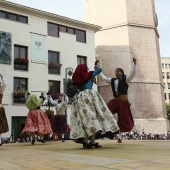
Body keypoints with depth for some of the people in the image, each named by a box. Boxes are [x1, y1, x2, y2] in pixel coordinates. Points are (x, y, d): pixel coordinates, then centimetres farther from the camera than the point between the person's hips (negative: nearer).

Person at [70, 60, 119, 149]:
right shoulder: (89, 74, 7)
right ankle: (92, 142, -16)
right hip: (89, 95, -5)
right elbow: (100, 69, 15)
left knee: (83, 118, -1)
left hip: (79, 98, 5)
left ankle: (85, 142, -5)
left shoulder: (76, 78, 16)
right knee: (92, 116, -9)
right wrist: (98, 62, 34)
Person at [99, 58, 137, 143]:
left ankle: (119, 136, 20)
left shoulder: (125, 79, -2)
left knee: (123, 120, 5)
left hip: (123, 102, -4)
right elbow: (104, 78, 24)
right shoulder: (112, 80, 11)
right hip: (114, 101, 4)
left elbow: (133, 73, -15)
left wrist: (134, 64, -27)